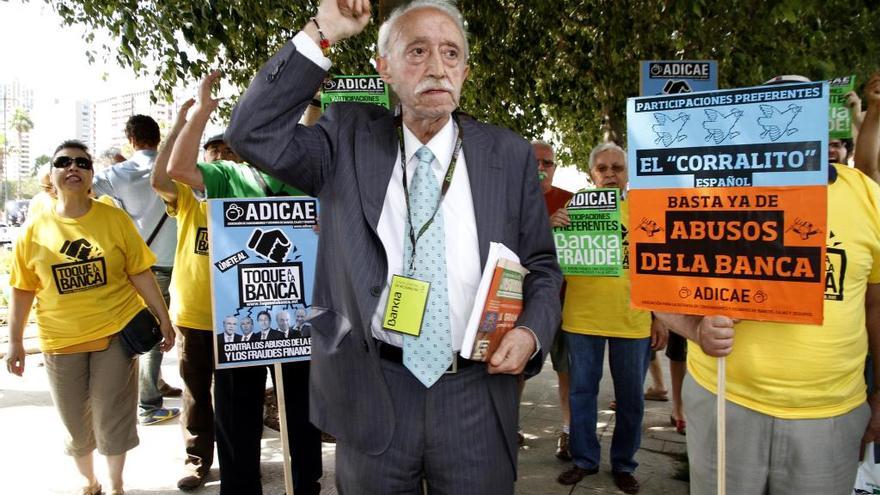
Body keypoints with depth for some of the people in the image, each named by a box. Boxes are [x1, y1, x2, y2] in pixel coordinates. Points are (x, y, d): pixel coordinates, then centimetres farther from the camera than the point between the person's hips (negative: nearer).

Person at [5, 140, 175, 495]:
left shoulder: (115, 219, -5)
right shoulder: (34, 230, -2)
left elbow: (140, 274, -4)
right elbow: (22, 290, 3)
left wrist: (164, 319, -5)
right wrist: (15, 342, 3)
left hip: (115, 332, -2)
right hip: (61, 341, 2)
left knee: (112, 418, 5)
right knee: (76, 423, 15)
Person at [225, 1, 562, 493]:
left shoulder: (510, 155, 1)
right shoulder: (350, 138, 1)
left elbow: (541, 267, 7)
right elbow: (255, 133, -8)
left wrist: (531, 332, -12)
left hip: (477, 392, 1)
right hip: (372, 392, 0)